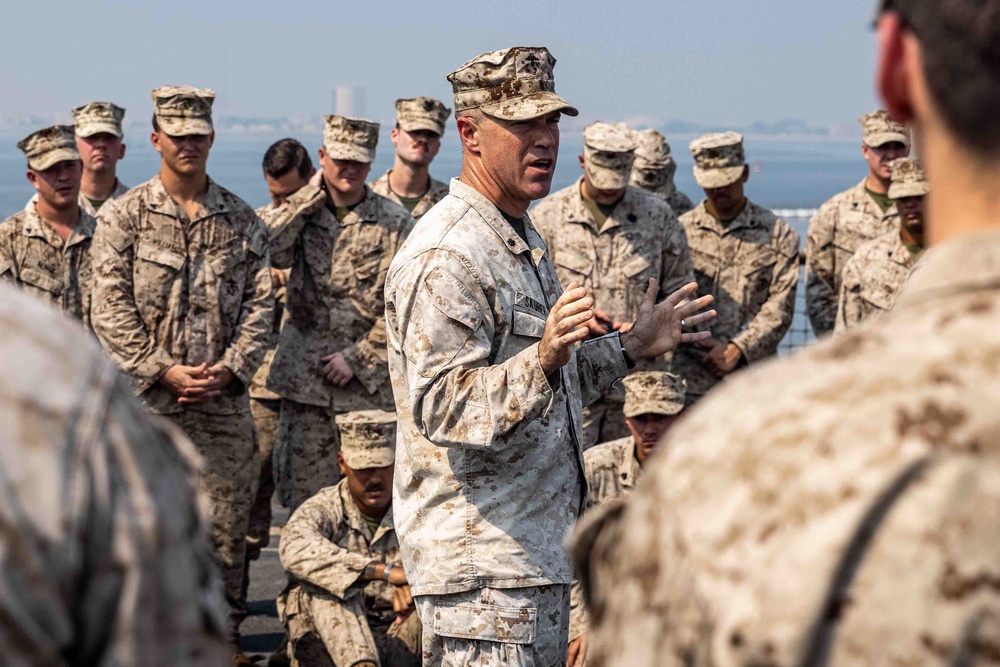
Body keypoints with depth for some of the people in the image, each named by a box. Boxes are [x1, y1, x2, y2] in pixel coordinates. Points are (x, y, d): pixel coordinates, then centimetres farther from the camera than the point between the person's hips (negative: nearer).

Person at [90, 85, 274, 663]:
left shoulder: (243, 221, 9)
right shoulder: (123, 217, 1)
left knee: (228, 523, 5)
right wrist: (163, 371, -13)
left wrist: (231, 368, -9)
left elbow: (260, 304, 5)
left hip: (225, 399, 2)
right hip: (147, 399, -2)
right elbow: (111, 308, -5)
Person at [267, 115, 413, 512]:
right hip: (304, 380, 2)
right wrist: (314, 192, -9)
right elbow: (273, 253, -14)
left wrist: (359, 359, -10)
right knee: (303, 490, 5)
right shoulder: (304, 214, 8)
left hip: (369, 381, -2)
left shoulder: (395, 224, -1)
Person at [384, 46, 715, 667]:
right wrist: (543, 360, -37)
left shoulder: (524, 238, 16)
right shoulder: (445, 256, -17)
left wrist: (631, 347, 19)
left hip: (540, 542, 10)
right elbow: (441, 406, -26)